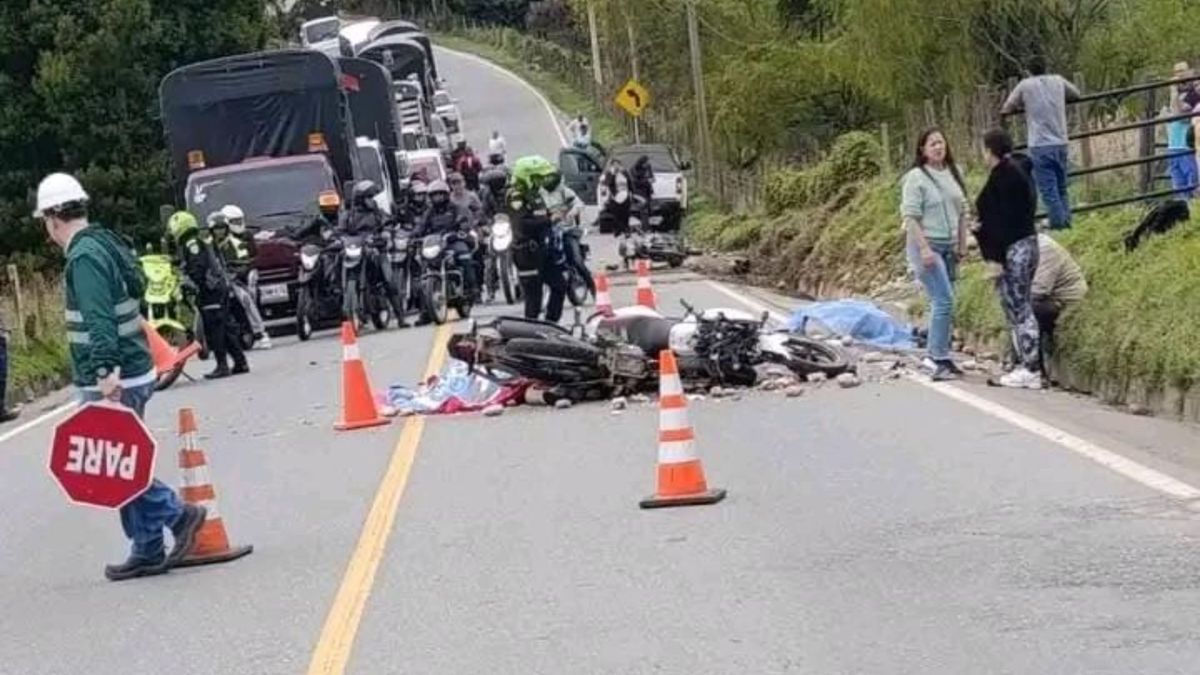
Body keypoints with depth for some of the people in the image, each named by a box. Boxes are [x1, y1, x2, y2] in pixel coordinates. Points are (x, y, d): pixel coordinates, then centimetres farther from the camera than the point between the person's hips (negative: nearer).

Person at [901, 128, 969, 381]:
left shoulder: (953, 173, 10)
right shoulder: (916, 177, -10)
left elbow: (962, 211, 17)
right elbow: (910, 217, -14)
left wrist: (962, 244, 14)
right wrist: (924, 248, -20)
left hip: (949, 247, 7)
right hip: (926, 246, -7)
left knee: (943, 302, 9)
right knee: (943, 300, -14)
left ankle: (939, 356, 16)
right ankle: (940, 362, -13)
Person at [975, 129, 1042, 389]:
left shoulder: (1003, 175, -14)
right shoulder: (1017, 170, 15)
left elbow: (1004, 219, -19)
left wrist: (995, 256, -19)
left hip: (1013, 248, -10)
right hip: (1026, 243, 10)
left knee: (1018, 309, -7)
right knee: (1020, 308, 12)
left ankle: (1030, 370, -6)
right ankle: (1028, 366, 14)